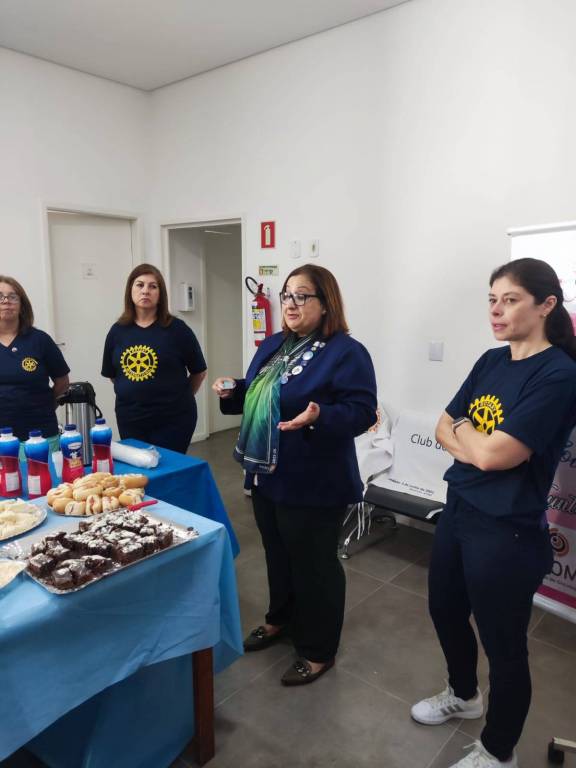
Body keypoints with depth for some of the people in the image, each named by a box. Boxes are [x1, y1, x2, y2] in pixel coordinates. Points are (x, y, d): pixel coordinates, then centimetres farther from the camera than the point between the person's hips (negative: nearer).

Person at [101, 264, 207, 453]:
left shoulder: (177, 329, -7)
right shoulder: (117, 331, 3)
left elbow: (199, 372, 4)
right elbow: (112, 375, 16)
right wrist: (134, 395, 14)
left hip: (172, 420, -3)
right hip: (129, 420, 4)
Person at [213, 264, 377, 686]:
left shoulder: (347, 352, -15)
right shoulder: (273, 345, 10)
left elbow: (362, 411, -22)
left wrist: (319, 417, -37)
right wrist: (234, 391, 1)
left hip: (314, 485, -8)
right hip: (267, 475, 8)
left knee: (314, 565, 8)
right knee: (278, 555, 24)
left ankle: (319, 651, 27)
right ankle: (280, 619, 47)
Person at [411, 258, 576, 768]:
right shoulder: (491, 361, 4)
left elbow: (493, 454, -25)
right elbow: (443, 429, 5)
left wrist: (463, 429, -6)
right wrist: (477, 445, -14)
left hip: (507, 531, -8)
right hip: (459, 510, 8)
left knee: (504, 646, 12)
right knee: (445, 611, 25)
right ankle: (464, 695, 53)